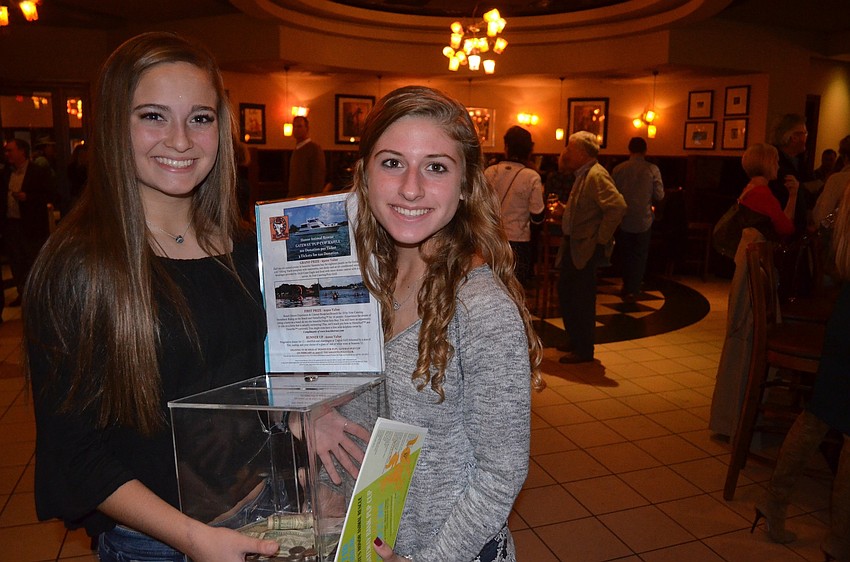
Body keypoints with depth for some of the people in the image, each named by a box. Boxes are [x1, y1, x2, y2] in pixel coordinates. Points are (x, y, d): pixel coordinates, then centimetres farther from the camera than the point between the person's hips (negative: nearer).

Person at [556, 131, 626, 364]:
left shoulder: (597, 175, -17)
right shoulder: (583, 174, 14)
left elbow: (618, 206, -27)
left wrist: (601, 238, -23)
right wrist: (564, 211, 11)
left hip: (586, 248, -10)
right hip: (573, 245, 10)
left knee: (582, 299, -1)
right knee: (565, 292, 17)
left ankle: (584, 350, 13)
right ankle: (575, 342, 32)